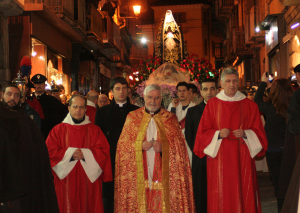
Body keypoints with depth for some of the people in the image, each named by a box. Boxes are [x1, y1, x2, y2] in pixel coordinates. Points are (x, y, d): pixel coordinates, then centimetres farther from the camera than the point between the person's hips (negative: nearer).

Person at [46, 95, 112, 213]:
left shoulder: (94, 130, 9)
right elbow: (50, 151, -1)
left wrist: (85, 154, -13)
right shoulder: (58, 130, 7)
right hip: (66, 182, -1)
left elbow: (104, 150, 1)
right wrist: (70, 154, -13)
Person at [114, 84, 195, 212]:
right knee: (140, 203, -3)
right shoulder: (132, 117, 10)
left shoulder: (170, 118, 9)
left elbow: (179, 144, 5)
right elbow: (123, 144, 4)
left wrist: (164, 147, -14)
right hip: (139, 173, 0)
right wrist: (140, 146, -13)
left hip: (162, 172, 0)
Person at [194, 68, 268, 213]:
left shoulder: (249, 105, 7)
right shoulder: (212, 105, 5)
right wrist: (218, 134, -13)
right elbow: (203, 132, 4)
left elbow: (258, 131, 7)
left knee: (244, 194, 0)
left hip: (242, 159, 1)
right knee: (221, 196, -2)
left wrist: (245, 134, -11)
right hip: (219, 159, -1)